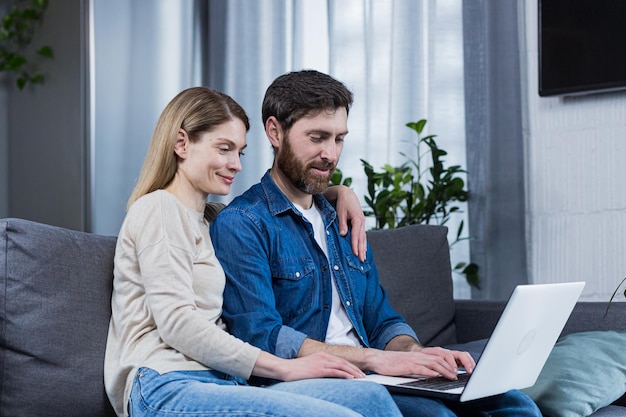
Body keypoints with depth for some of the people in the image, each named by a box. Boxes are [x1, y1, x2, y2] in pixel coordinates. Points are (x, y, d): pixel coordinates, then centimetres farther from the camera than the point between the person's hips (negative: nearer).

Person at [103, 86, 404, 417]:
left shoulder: (204, 219, 27)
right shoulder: (159, 209, 0)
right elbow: (177, 323, -12)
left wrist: (338, 192, 24)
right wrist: (284, 368, -12)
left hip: (213, 384, 8)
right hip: (166, 390, -8)